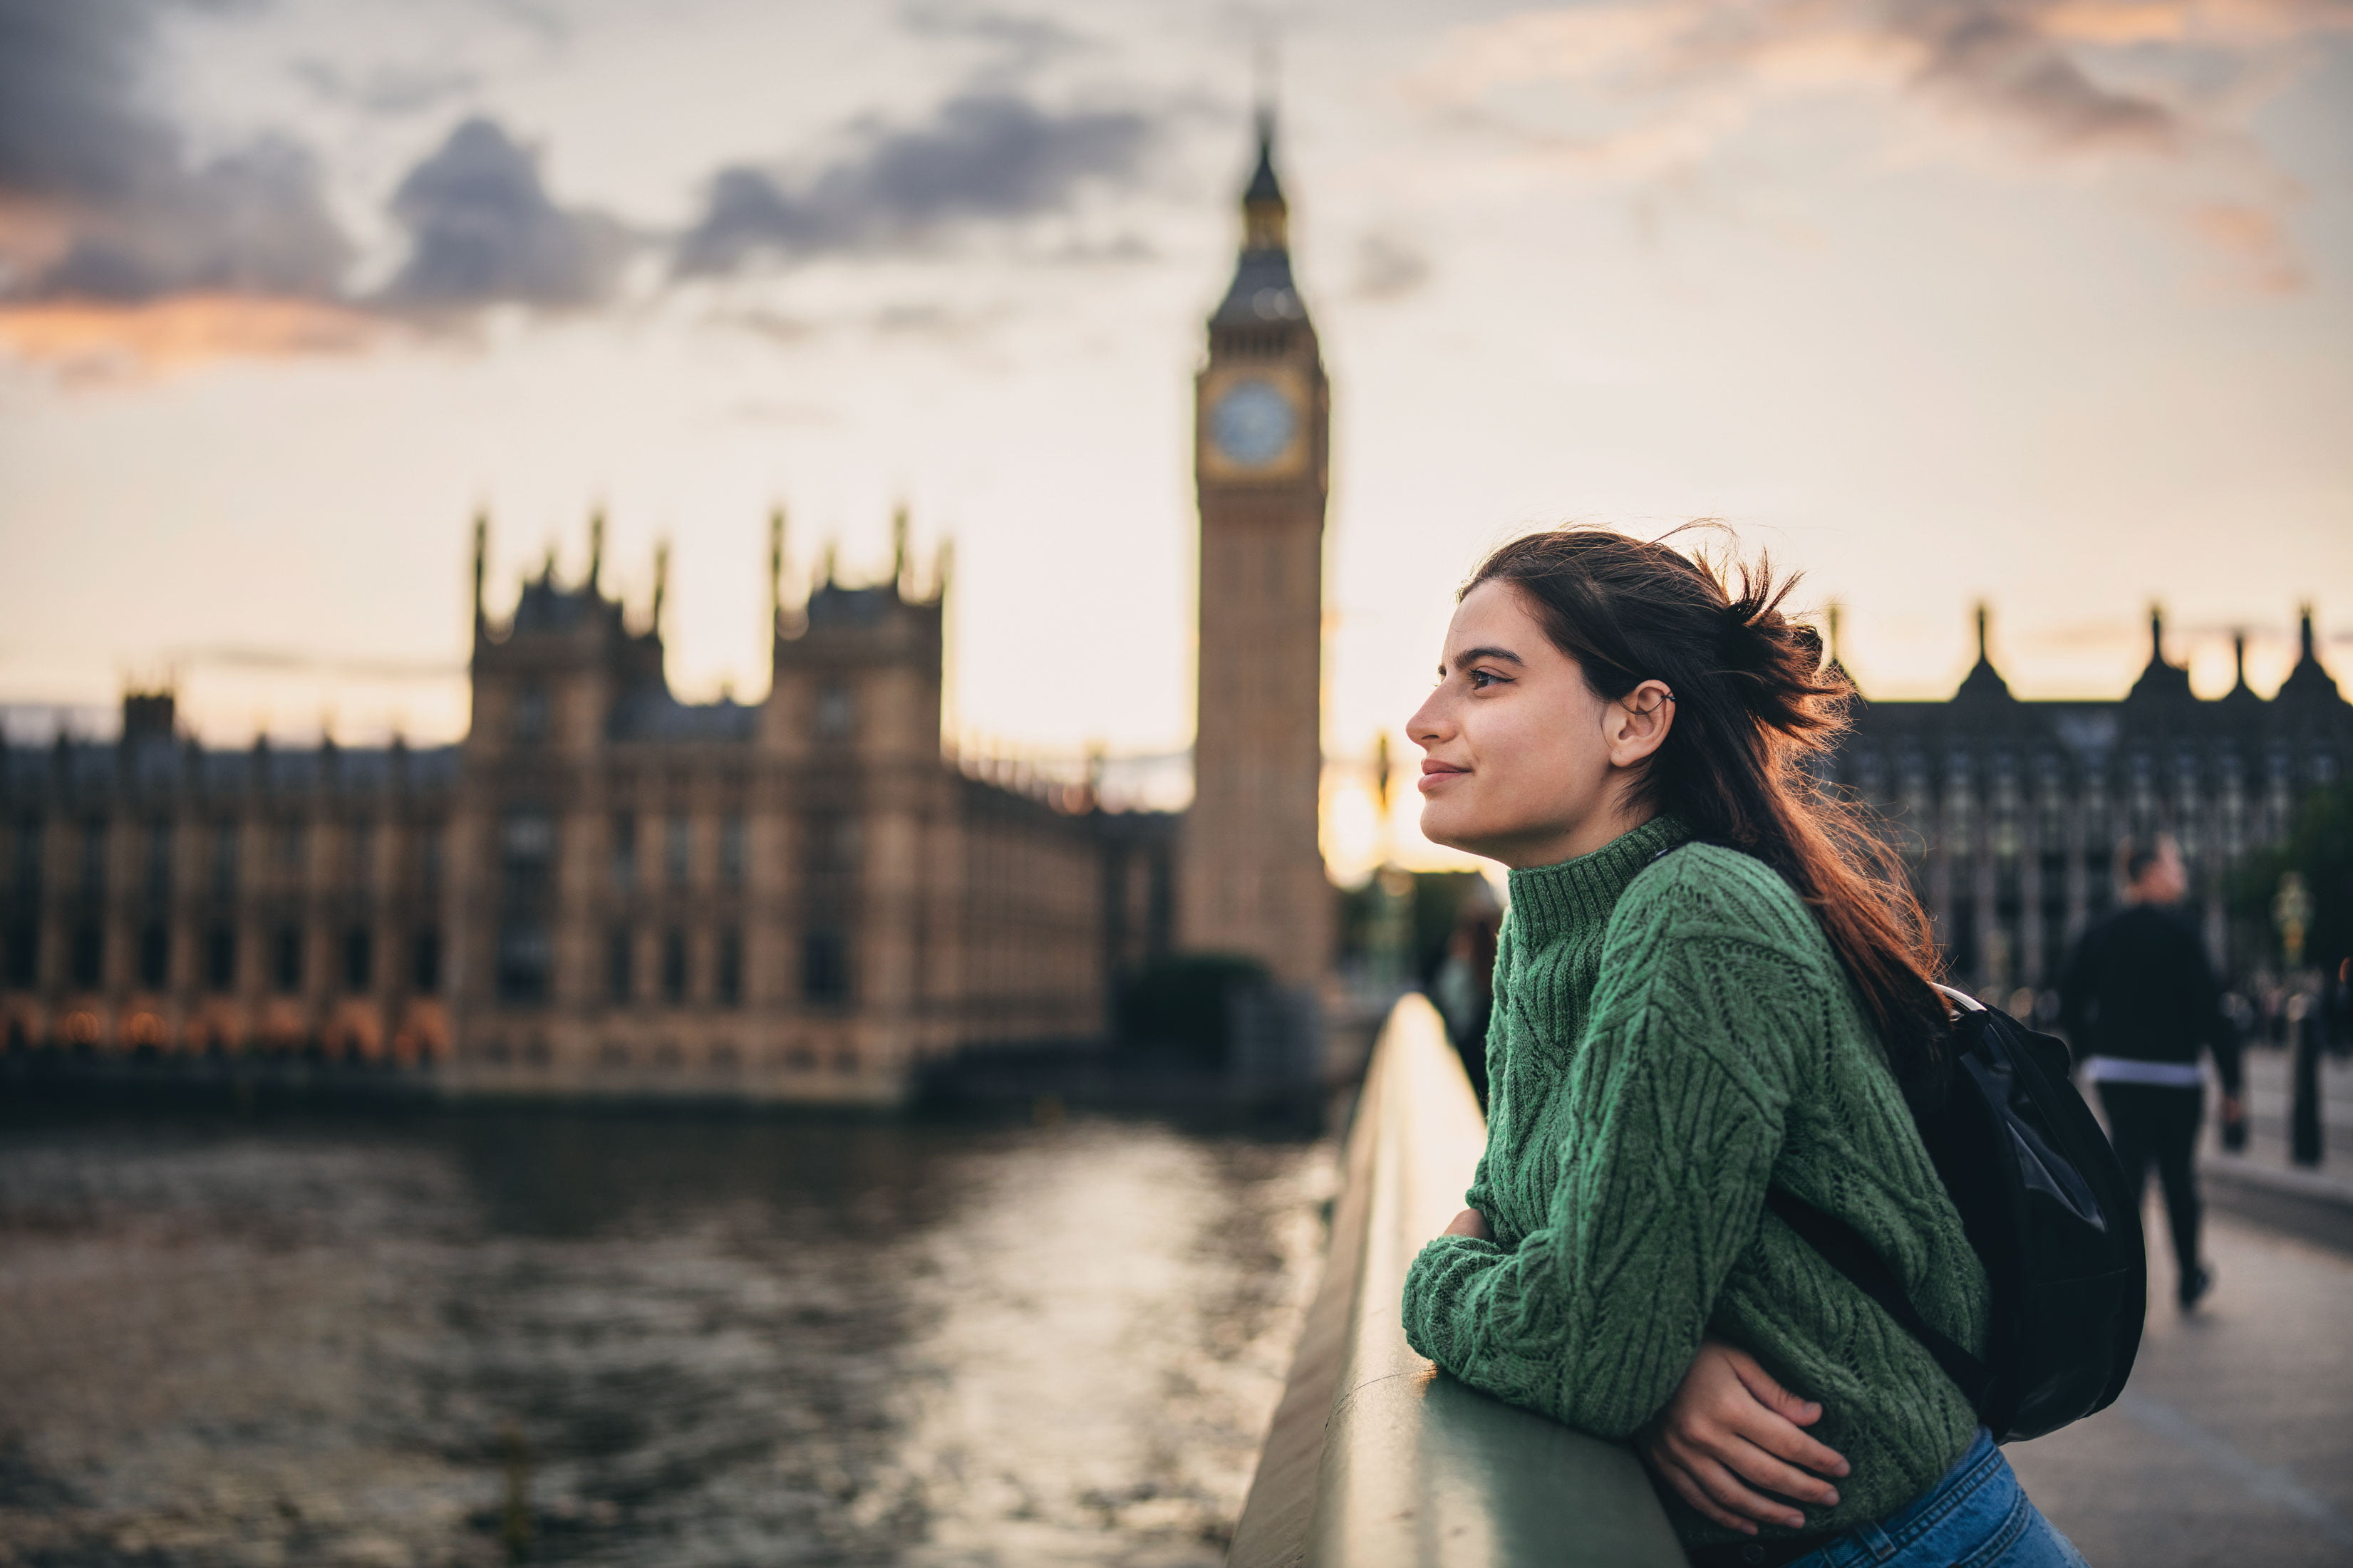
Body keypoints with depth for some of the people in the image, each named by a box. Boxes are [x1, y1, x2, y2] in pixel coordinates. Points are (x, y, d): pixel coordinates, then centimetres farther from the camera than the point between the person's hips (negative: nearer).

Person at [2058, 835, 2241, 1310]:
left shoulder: (2099, 934, 4)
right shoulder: (2178, 933, -12)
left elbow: (2070, 1006, 7)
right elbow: (2210, 1012, -13)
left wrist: (2090, 1056, 19)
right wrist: (2231, 1084, -8)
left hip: (2113, 1072, 4)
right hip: (2173, 1074, -4)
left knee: (2126, 1175, 5)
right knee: (2178, 1177, 13)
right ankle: (2189, 1280, 30)